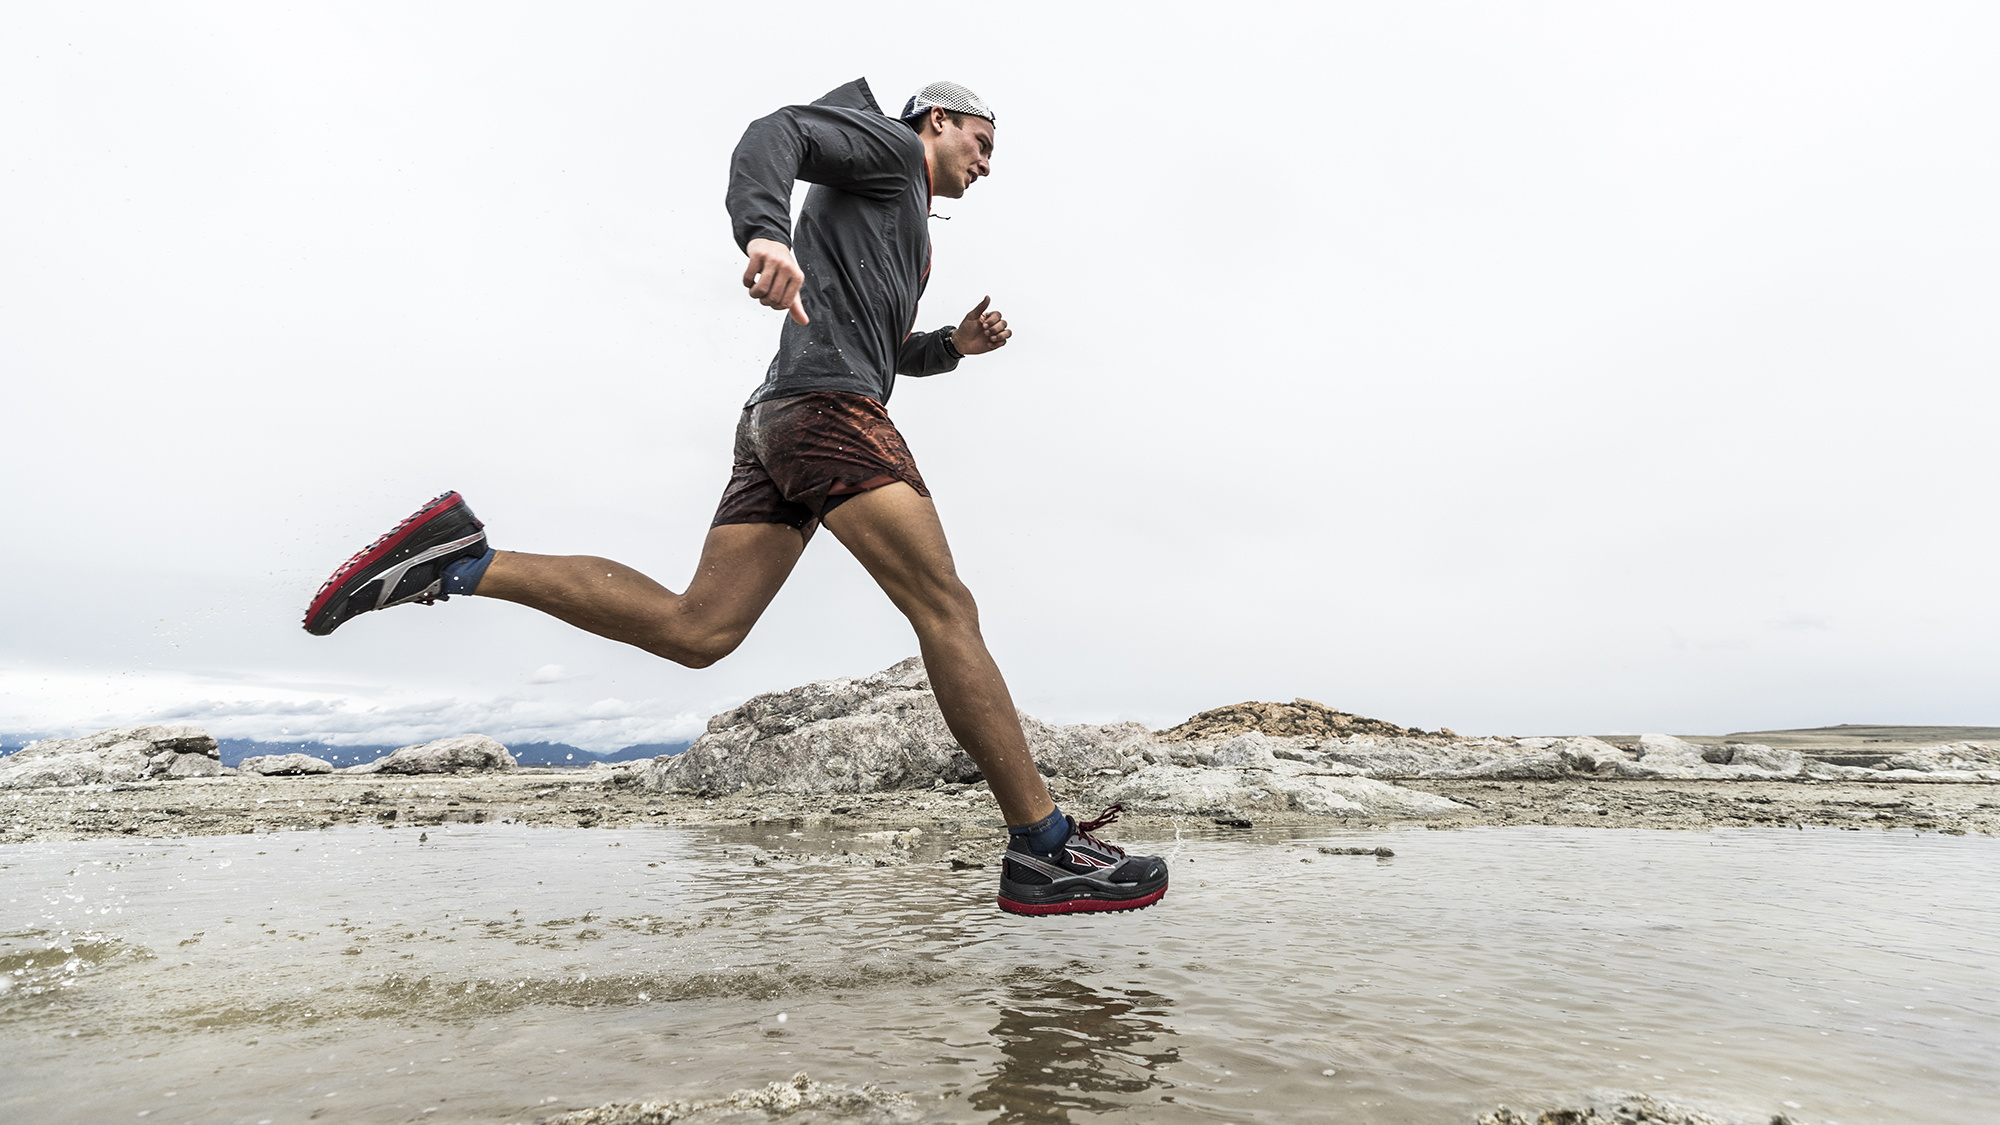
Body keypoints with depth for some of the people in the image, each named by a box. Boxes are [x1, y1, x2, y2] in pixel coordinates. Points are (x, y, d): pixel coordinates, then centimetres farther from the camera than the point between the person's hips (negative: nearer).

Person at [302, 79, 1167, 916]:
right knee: (945, 608, -14)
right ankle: (1046, 850, -12)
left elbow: (892, 355, 45)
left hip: (776, 429, 10)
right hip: (826, 408, -10)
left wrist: (958, 344, 25)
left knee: (693, 630, -3)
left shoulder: (904, 237, 39)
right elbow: (775, 133, -8)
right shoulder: (886, 144, 12)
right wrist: (764, 229, -30)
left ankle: (460, 561, -4)